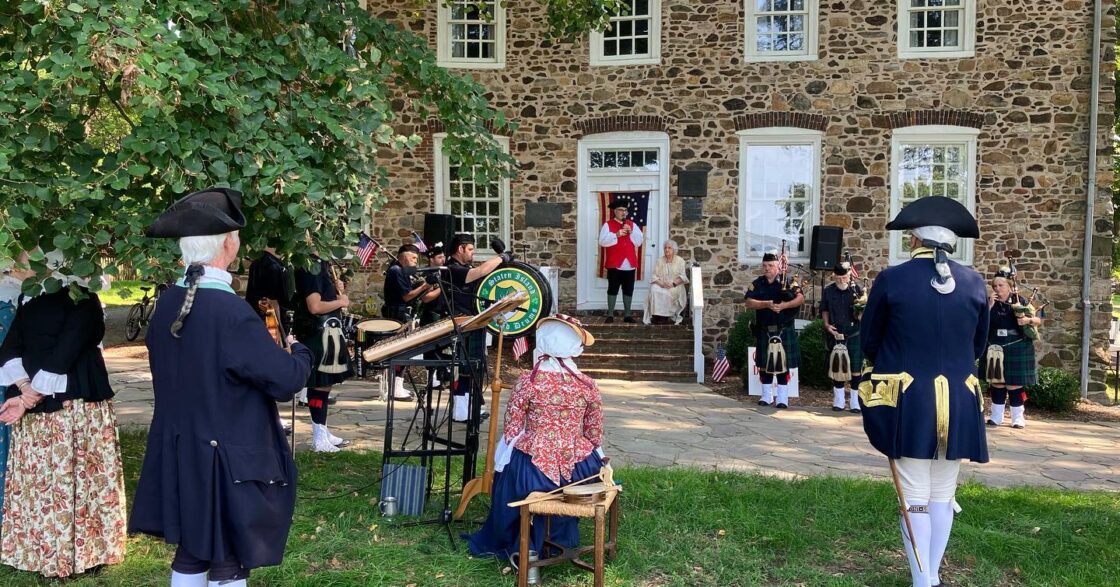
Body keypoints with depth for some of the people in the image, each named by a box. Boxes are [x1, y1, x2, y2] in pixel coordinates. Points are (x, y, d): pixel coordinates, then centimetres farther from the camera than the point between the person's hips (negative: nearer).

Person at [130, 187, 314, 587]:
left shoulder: (166, 304, -1)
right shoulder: (231, 312, -24)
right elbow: (287, 380, -20)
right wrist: (300, 351, 1)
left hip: (179, 458, 7)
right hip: (228, 463, -7)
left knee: (190, 555, 19)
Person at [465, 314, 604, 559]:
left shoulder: (527, 381, -9)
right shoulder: (588, 386, -3)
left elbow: (510, 431, -6)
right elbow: (595, 437, 4)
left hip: (533, 467, -2)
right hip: (579, 469, 2)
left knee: (507, 462, 28)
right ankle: (563, 540, 48)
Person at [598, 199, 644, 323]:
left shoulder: (632, 225, 11)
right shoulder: (607, 225, 0)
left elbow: (639, 241, 4)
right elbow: (602, 241, -12)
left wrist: (631, 232, -11)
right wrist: (616, 235, -21)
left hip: (629, 264, 4)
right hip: (614, 264, -3)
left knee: (628, 290, 7)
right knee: (613, 289, 1)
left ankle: (627, 315, 15)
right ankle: (610, 315, 7)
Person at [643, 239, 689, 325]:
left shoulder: (680, 261, 7)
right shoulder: (660, 261, 15)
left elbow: (683, 276, -3)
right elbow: (654, 276, 5)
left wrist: (673, 283, -19)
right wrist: (661, 283, -15)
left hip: (675, 286, -2)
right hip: (661, 285, 2)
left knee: (668, 292, -35)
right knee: (654, 290, -31)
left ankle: (666, 316, -22)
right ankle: (656, 315, -28)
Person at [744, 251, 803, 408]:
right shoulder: (757, 283, 4)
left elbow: (801, 298, -13)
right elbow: (749, 302, -8)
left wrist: (784, 305, -27)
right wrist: (767, 304, -23)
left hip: (784, 331, -2)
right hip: (763, 331, 3)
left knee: (782, 364, -1)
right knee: (764, 364, 9)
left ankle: (783, 398, 6)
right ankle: (767, 395, 22)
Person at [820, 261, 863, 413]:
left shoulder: (856, 289, -5)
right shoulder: (828, 291, 0)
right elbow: (825, 310, 13)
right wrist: (827, 324, -2)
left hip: (854, 335, -2)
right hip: (835, 335, 2)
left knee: (855, 368, 3)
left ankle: (855, 401, 13)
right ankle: (839, 400, 20)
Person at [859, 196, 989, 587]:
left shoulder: (891, 279, -8)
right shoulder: (974, 282, 2)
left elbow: (869, 342, 1)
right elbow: (978, 345, 12)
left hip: (908, 401, -3)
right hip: (959, 402, 3)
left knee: (915, 496, 5)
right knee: (943, 494, 14)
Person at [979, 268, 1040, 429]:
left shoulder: (1020, 300, -1)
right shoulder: (989, 302, 5)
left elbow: (1039, 320, 0)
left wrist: (1028, 320, -21)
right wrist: (990, 305, -14)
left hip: (1016, 349, -2)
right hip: (995, 348, 2)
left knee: (1014, 383, 0)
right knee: (996, 382, 7)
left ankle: (1018, 418, 10)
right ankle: (997, 416, 15)